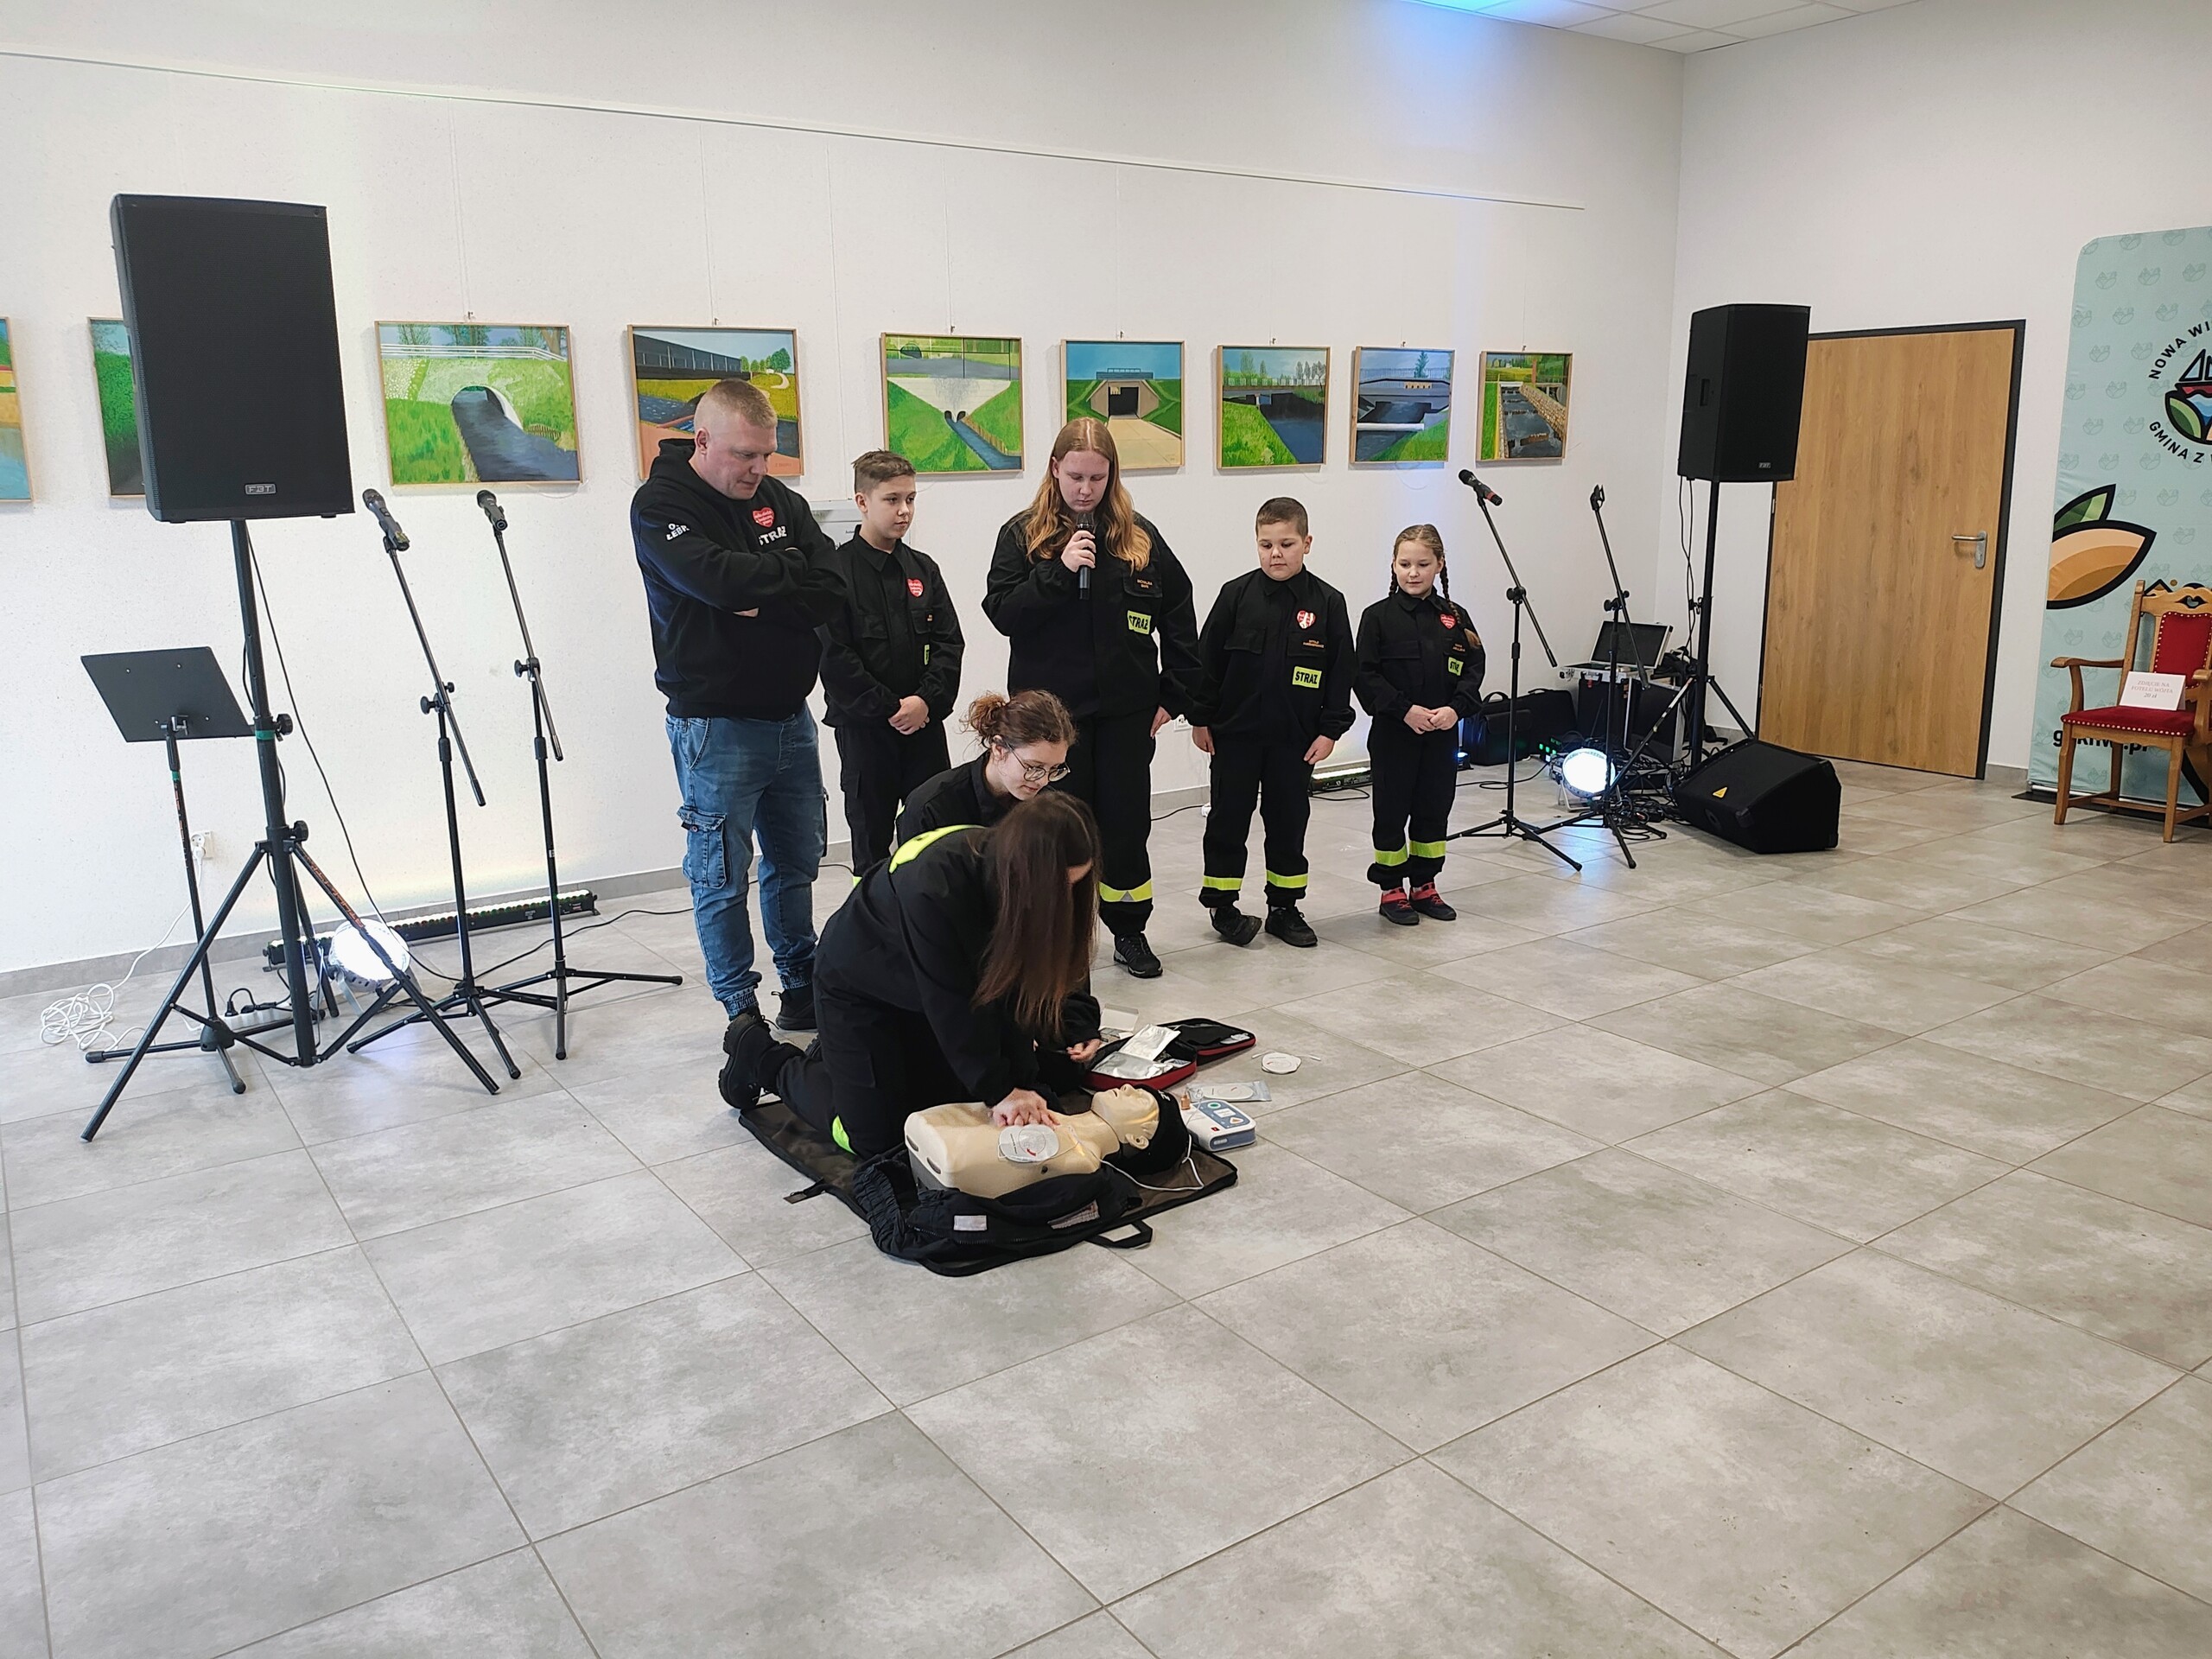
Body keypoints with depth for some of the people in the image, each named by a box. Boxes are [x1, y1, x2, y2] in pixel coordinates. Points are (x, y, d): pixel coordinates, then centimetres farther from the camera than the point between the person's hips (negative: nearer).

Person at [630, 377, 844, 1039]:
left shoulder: (779, 500, 8)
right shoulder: (659, 506, -8)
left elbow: (832, 591, -4)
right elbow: (719, 579, -26)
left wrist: (758, 604, -17)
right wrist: (789, 572, -10)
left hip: (789, 716, 5)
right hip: (715, 726, -5)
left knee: (796, 863, 15)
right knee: (722, 875, 3)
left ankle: (803, 985, 30)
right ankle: (740, 1008, 16)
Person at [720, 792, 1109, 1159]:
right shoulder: (931, 887, -42)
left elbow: (1012, 986, -16)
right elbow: (950, 1006, -34)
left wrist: (1020, 1083, -20)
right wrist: (999, 1091, -31)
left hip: (921, 993, 7)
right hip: (855, 983, -7)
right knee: (875, 1136, -2)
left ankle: (836, 1054, 30)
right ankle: (761, 1054, 17)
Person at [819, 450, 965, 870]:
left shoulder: (923, 568, 9)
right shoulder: (837, 570, -7)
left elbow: (948, 642, 5)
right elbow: (832, 655, -13)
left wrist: (928, 700, -10)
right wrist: (889, 708, -15)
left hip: (925, 722, 4)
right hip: (863, 728, -4)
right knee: (871, 835, 7)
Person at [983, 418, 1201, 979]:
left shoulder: (1139, 535, 3)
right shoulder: (1022, 534, -1)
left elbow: (1179, 616, 8)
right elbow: (1002, 613, -9)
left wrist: (1173, 695, 4)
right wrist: (1059, 570, -21)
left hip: (1126, 711, 2)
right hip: (1052, 709, -2)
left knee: (1127, 821, 8)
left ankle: (1129, 930, 24)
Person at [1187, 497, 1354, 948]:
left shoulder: (1327, 602, -2)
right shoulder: (1237, 594, -4)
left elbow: (1341, 671, 1)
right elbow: (1207, 658, 0)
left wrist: (1330, 729, -3)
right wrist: (1201, 718, -1)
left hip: (1295, 737, 1)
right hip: (1235, 732, -1)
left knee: (1289, 820, 10)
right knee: (1228, 819, 6)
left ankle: (1284, 907, 23)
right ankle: (1223, 905, 19)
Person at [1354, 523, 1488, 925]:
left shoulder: (1454, 617, 4)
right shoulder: (1378, 616, -5)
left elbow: (1473, 670, 4)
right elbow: (1366, 675, -9)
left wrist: (1456, 708, -13)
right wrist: (1405, 709, -18)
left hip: (1442, 735, 3)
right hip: (1393, 734, -3)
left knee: (1434, 811, 11)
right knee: (1391, 812, 3)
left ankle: (1424, 887, 25)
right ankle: (1392, 891, 15)